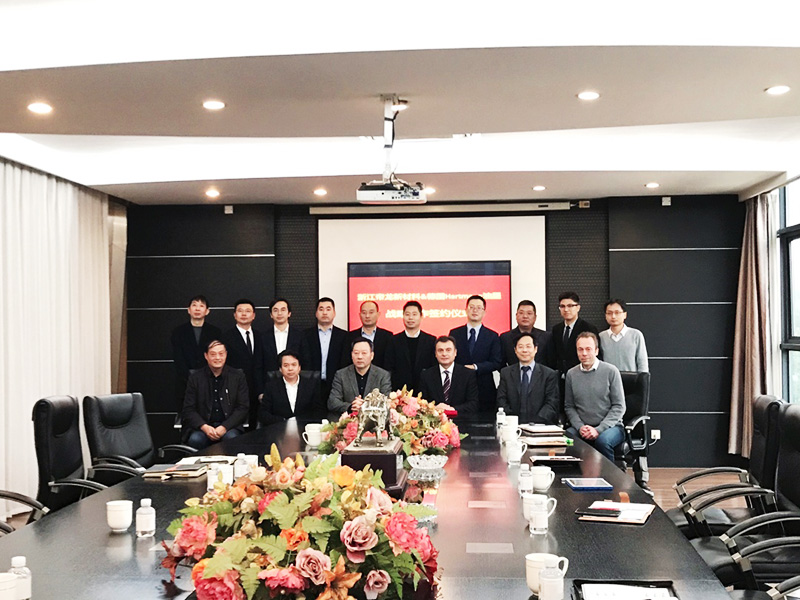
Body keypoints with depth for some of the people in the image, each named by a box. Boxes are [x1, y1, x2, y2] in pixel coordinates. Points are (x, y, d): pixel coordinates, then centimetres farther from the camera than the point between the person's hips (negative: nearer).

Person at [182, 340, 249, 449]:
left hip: (229, 425, 0)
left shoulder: (238, 377, 7)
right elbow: (189, 409, 5)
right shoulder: (195, 378, 8)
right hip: (201, 426, 0)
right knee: (195, 439, -32)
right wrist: (204, 427, -14)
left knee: (231, 438, -33)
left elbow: (243, 408, 3)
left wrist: (224, 427, -12)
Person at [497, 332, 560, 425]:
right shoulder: (506, 373, 15)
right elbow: (501, 400, 8)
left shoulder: (550, 374, 8)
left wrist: (536, 422, -16)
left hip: (540, 425, -2)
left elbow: (552, 403, 0)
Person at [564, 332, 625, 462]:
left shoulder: (611, 371, -3)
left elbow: (619, 407, -4)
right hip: (581, 428, 2)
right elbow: (569, 407, 9)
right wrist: (580, 427, -10)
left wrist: (599, 429, -14)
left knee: (602, 440, -35)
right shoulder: (571, 374, 7)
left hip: (610, 426, -2)